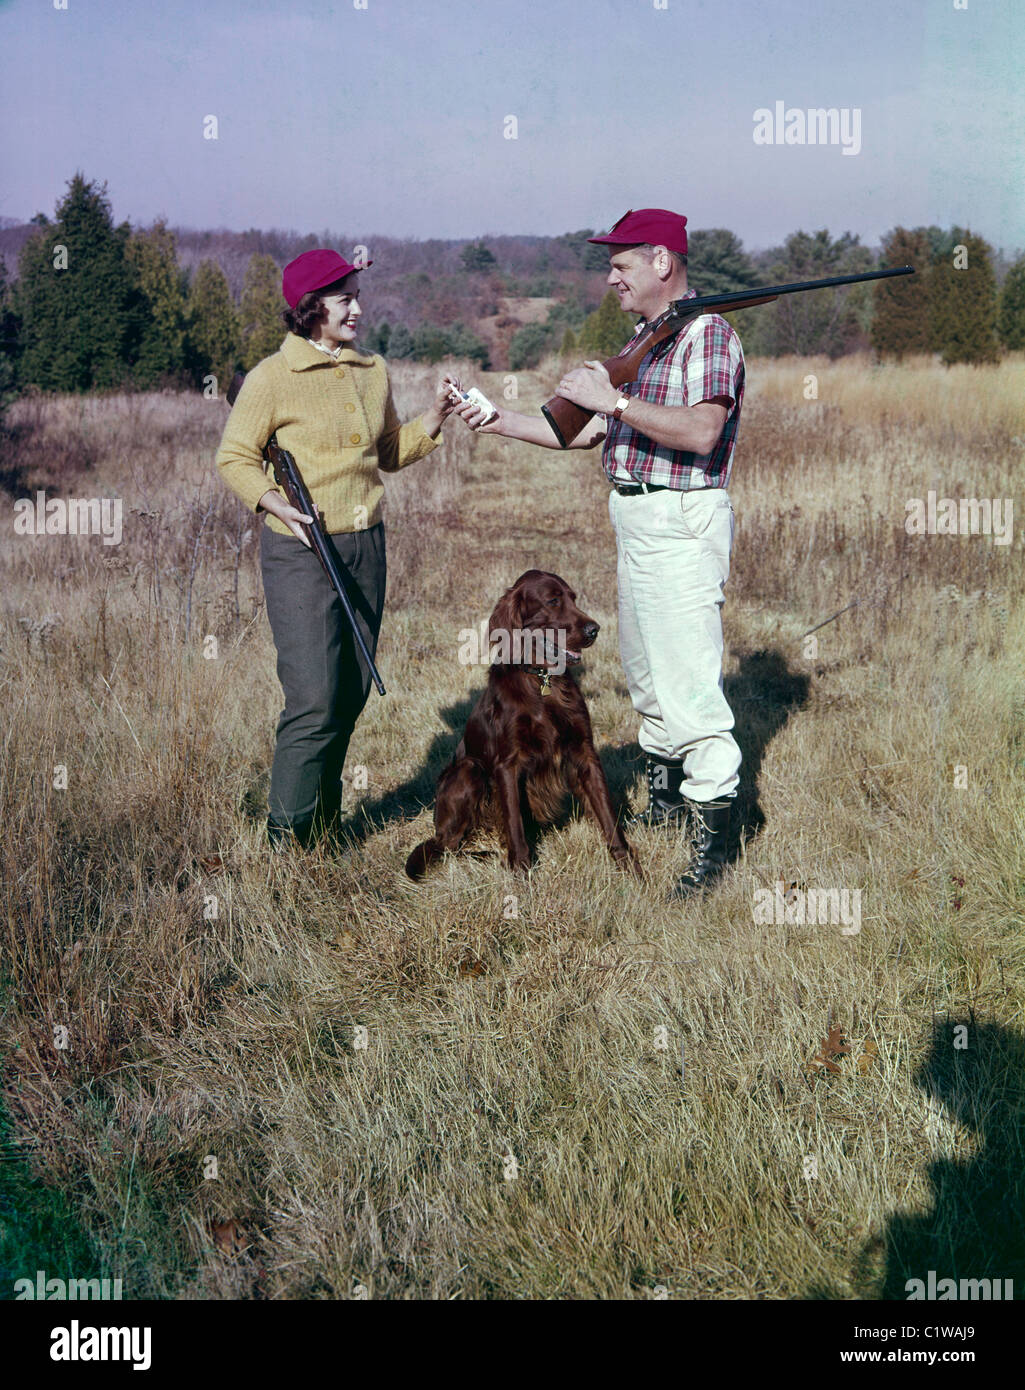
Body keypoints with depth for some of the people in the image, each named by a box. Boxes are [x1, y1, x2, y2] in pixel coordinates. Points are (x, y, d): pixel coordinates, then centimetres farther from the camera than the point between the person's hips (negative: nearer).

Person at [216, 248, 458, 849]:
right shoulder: (272, 378, -7)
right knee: (314, 703, -11)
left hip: (366, 548, 6)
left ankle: (323, 824, 23)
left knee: (352, 695, 8)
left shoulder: (374, 371, 11)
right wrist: (278, 505, -18)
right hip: (301, 553, -6)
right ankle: (288, 838, 2)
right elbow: (235, 458, -2)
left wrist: (433, 418, 4)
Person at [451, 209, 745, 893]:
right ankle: (666, 796, 33)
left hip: (680, 525, -10)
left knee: (690, 682, -12)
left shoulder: (708, 334, -11)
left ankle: (714, 830, -7)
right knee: (646, 674, 18)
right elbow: (586, 433, 19)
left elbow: (702, 432, -26)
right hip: (636, 524, 10)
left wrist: (614, 399, -24)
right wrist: (498, 421, 13)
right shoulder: (646, 340, 18)